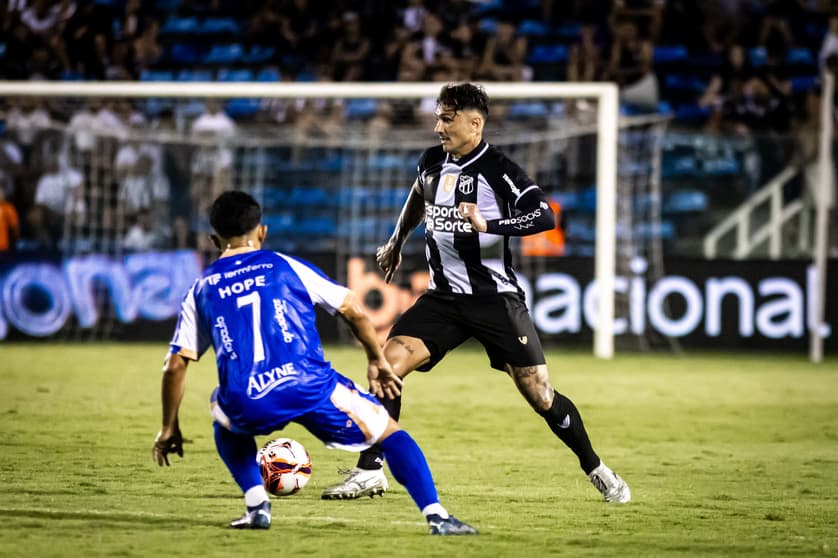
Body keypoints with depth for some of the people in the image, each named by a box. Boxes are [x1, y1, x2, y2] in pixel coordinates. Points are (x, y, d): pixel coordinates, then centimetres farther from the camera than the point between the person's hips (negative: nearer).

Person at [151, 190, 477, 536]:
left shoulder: (200, 290, 20)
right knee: (390, 433, 17)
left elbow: (175, 365, 16)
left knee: (224, 420, 37)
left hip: (246, 405, 1)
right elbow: (353, 311, 15)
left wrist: (169, 428, 25)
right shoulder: (286, 266, 17)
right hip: (309, 385, -1)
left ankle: (256, 504, 17)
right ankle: (436, 515, -1)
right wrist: (377, 361, 30)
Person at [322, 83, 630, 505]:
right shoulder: (433, 161, 7)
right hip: (443, 296, 5)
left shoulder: (497, 170, -12)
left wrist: (488, 225, -36)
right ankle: (370, 472, -9)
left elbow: (545, 216, -25)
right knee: (387, 363, -15)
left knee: (539, 394, -2)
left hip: (494, 297, -5)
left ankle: (596, 471, 20)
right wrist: (396, 242, 40)